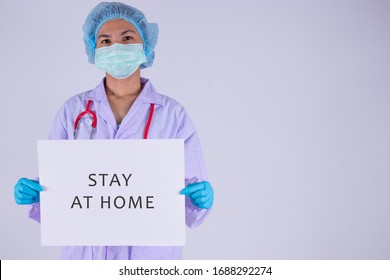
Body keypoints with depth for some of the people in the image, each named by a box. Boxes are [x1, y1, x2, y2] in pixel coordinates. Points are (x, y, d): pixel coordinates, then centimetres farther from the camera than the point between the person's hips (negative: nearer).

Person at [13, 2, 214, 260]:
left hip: (150, 253, -1)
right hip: (85, 252, 1)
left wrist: (201, 199, -25)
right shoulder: (73, 110, -1)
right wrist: (33, 192, -18)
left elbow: (190, 198, -4)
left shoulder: (173, 114, -6)